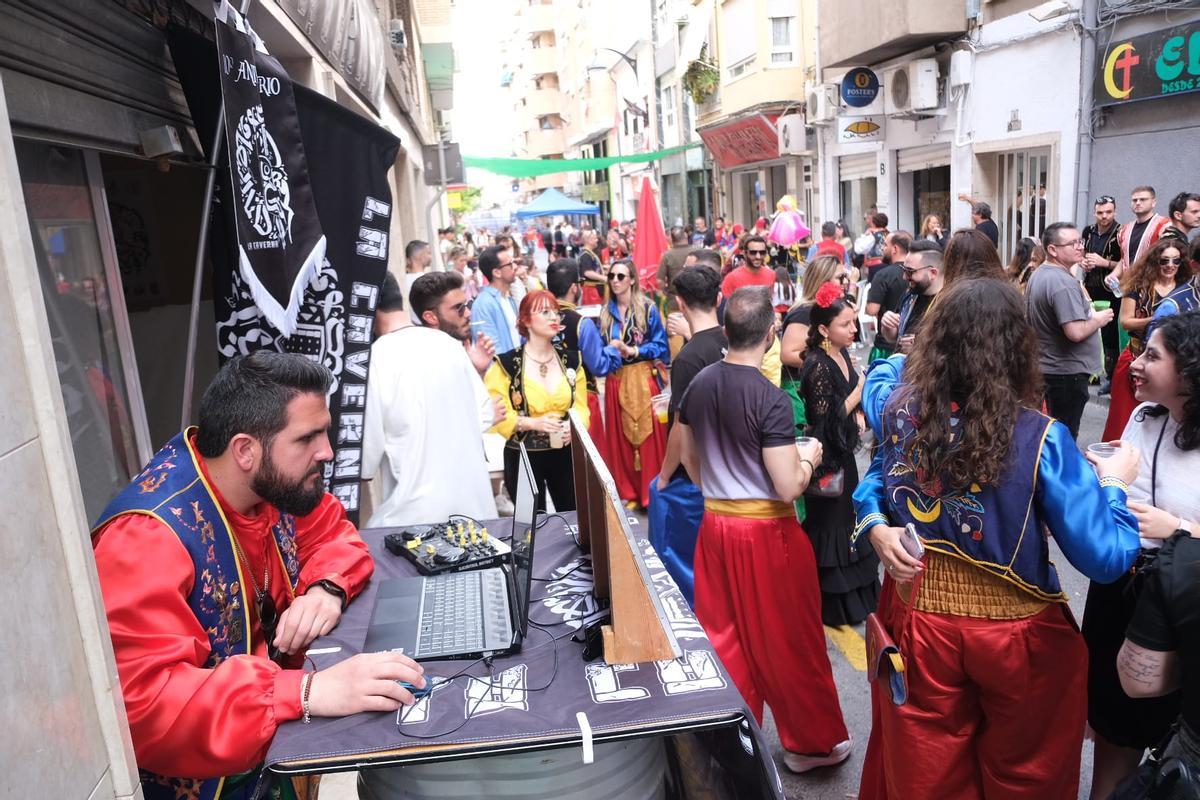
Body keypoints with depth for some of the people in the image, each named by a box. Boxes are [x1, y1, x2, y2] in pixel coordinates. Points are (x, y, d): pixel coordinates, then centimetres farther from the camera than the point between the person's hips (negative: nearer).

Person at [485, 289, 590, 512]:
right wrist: (533, 423, -23)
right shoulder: (507, 364, -9)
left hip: (565, 454, 4)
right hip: (523, 456, -3)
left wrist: (573, 425, -15)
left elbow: (581, 405, 5)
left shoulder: (571, 360, 5)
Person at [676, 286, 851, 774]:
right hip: (766, 531, -6)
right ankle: (809, 742, 30)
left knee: (725, 638, 16)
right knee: (789, 641, 12)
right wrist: (808, 457, 0)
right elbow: (789, 488, -20)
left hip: (715, 525, 6)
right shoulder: (770, 398, -20)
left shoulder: (698, 385, -1)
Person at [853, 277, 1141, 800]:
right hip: (1016, 636, -2)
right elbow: (1106, 558, -20)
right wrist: (1114, 482, -4)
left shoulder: (898, 410, -13)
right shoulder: (1040, 439, -23)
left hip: (920, 621, 3)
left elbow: (880, 373, 12)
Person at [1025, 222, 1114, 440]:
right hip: (1068, 371, -10)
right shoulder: (1063, 283, -23)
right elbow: (1076, 332, -29)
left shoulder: (1037, 275, 8)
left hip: (1048, 365, 10)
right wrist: (1099, 319, -10)